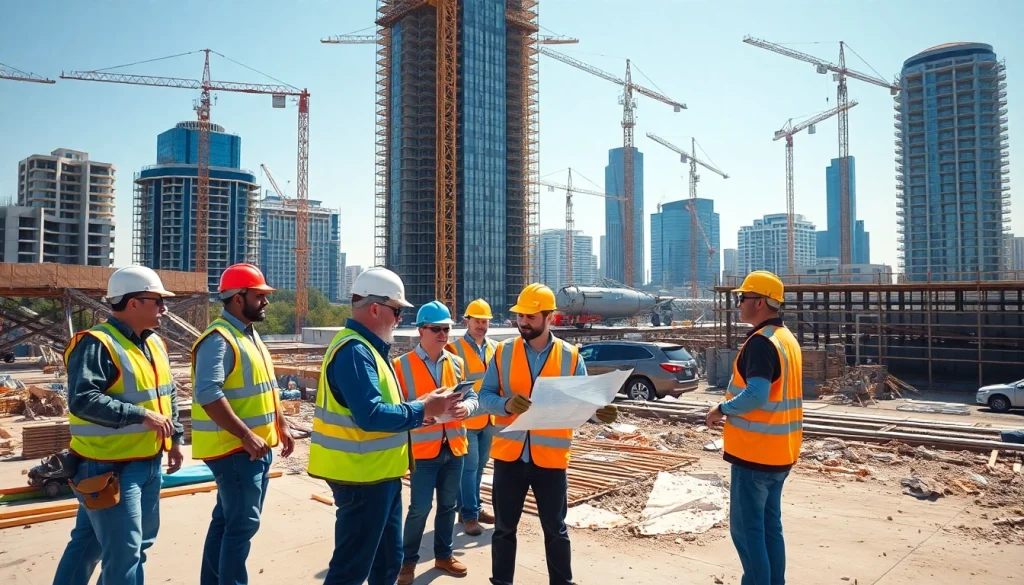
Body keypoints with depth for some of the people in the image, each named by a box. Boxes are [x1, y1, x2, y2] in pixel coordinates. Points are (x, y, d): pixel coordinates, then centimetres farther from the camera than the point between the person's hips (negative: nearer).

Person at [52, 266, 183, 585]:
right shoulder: (96, 344, -17)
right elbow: (82, 400, -28)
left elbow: (167, 396, 20)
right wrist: (141, 416, -29)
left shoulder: (154, 343, 11)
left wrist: (175, 439, 16)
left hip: (148, 463, 9)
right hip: (109, 468, -9)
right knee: (123, 550, -3)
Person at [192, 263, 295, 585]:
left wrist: (281, 425, 17)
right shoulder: (219, 338, -18)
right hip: (234, 447, -10)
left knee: (228, 519, 18)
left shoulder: (250, 335, 13)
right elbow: (207, 393, -28)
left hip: (257, 446, 10)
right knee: (242, 523, -4)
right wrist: (246, 436, -27)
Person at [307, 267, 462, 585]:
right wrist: (422, 411, -20)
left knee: (388, 559, 21)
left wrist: (417, 405, 5)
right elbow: (371, 416, -30)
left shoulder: (368, 346, 12)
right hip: (362, 476, -10)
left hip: (379, 473, 10)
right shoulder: (354, 351, -21)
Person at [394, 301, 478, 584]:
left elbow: (472, 396, 8)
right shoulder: (402, 365, -9)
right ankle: (408, 560, 20)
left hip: (454, 446, 5)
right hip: (423, 448, -5)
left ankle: (443, 555, 32)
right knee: (420, 508, 1)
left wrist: (466, 407, -14)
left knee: (448, 505, 16)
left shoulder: (457, 362, 7)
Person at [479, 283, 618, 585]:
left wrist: (601, 411, -21)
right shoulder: (503, 351, -1)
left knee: (556, 529, 12)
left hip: (550, 457, -1)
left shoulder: (571, 356, -2)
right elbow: (484, 396, -2)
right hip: (509, 455, 1)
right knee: (504, 527, 13)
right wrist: (506, 404, -23)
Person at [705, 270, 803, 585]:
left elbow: (756, 395, -30)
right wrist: (734, 410, 13)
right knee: (770, 526, 17)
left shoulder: (761, 342, -19)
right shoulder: (787, 338, 12)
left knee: (746, 529, 0)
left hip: (755, 452, -10)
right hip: (779, 452, 10)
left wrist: (723, 408, -15)